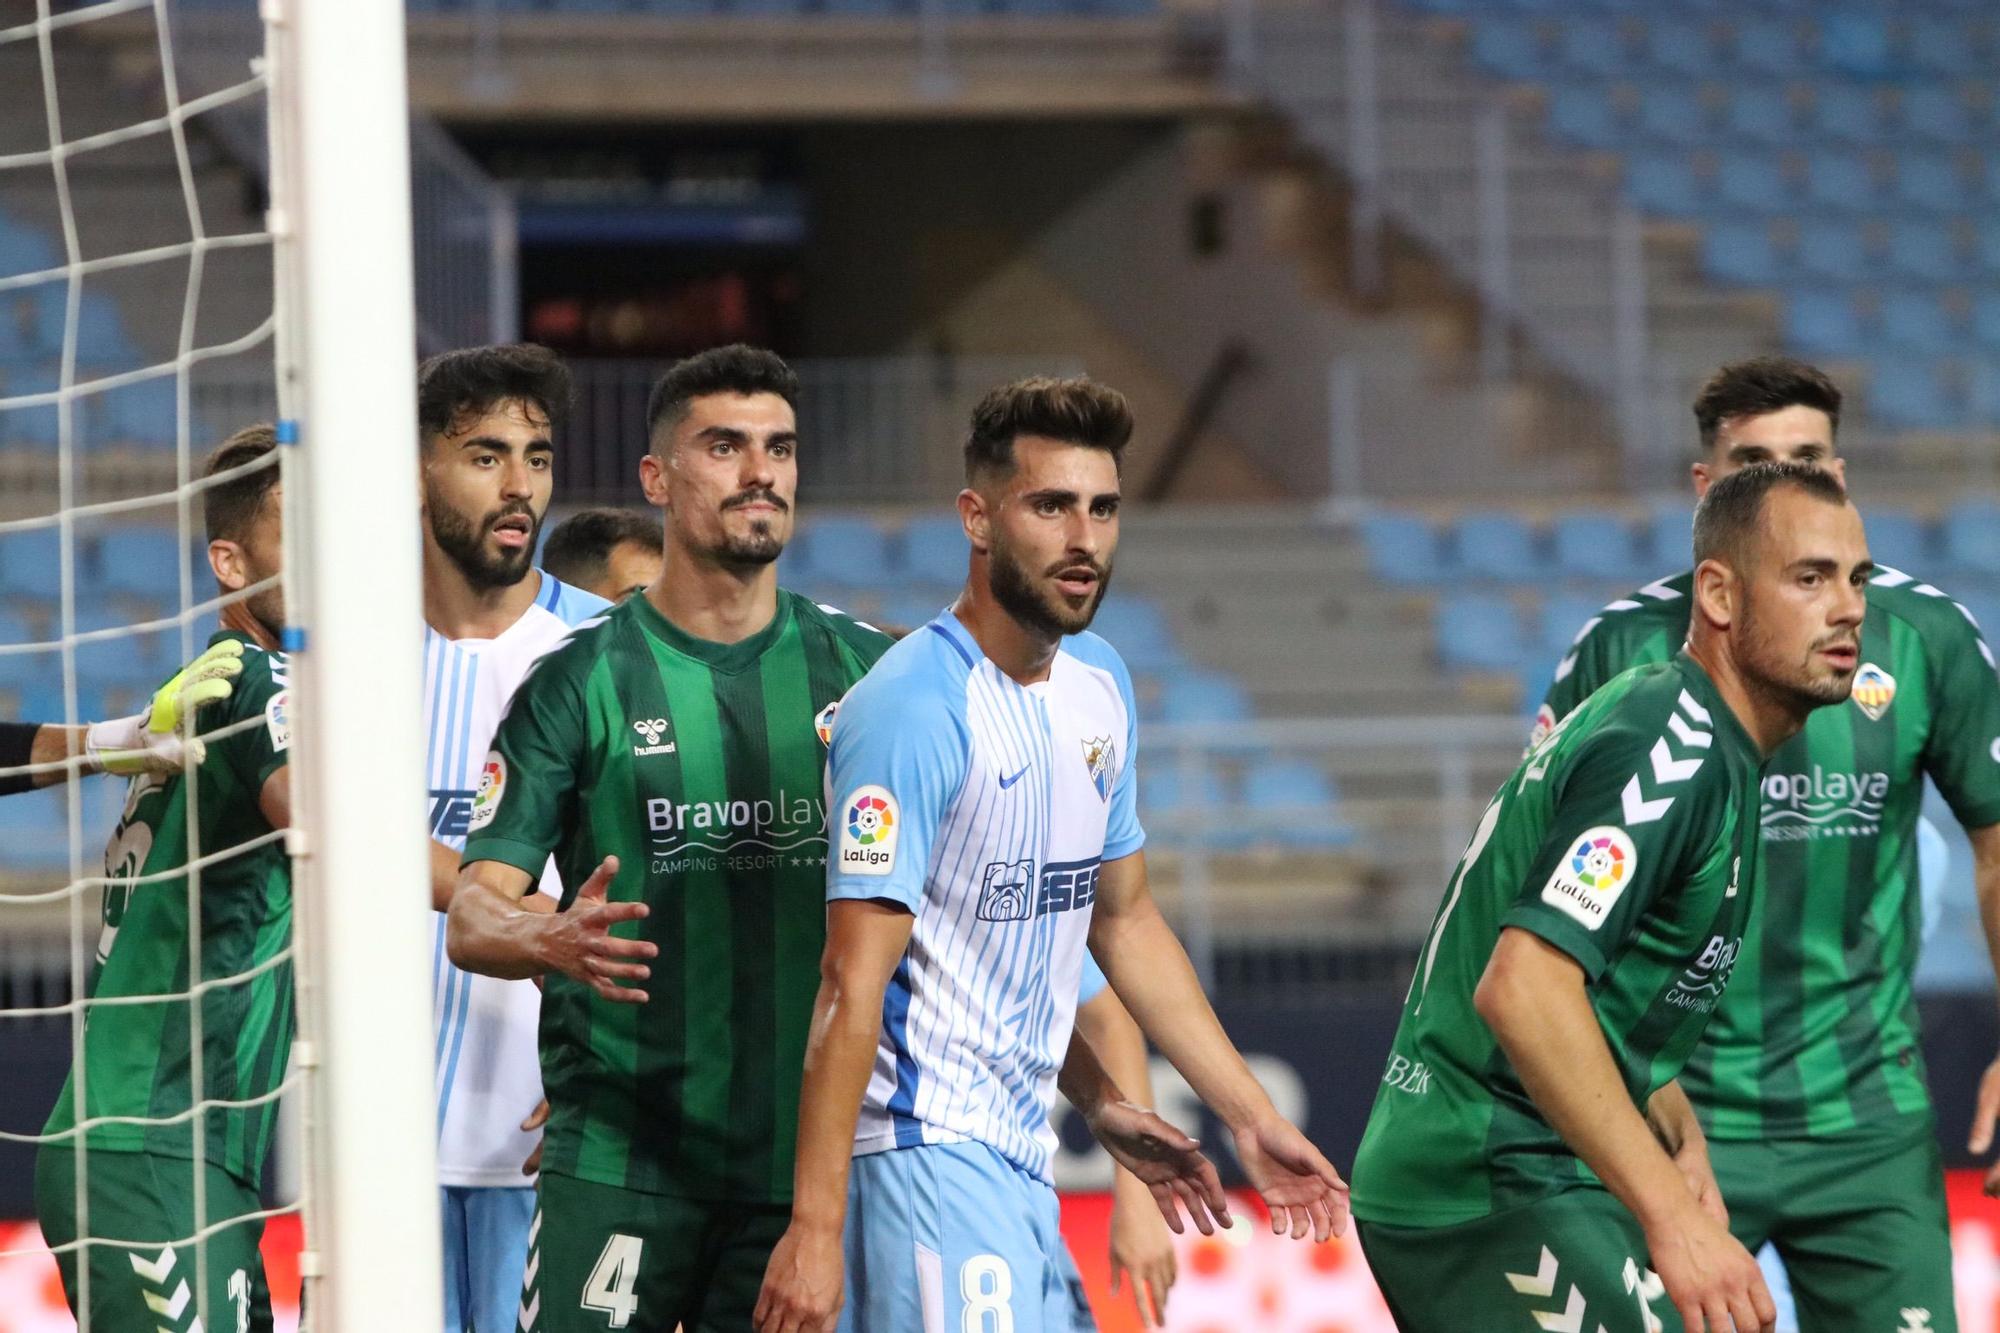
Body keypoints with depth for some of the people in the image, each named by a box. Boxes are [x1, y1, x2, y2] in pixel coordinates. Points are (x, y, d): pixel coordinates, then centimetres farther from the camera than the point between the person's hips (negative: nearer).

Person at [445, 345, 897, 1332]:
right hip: (620, 1164, -3)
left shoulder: (866, 670, 9)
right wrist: (548, 942, -26)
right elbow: (471, 918, -3)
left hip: (808, 1162, 3)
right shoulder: (583, 682, 1)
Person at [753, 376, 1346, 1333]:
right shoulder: (916, 709, -16)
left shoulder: (1099, 690, 11)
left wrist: (1249, 1115, 20)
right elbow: (853, 986, -20)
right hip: (926, 1147, -9)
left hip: (1019, 1155, 9)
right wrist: (814, 1229, -24)